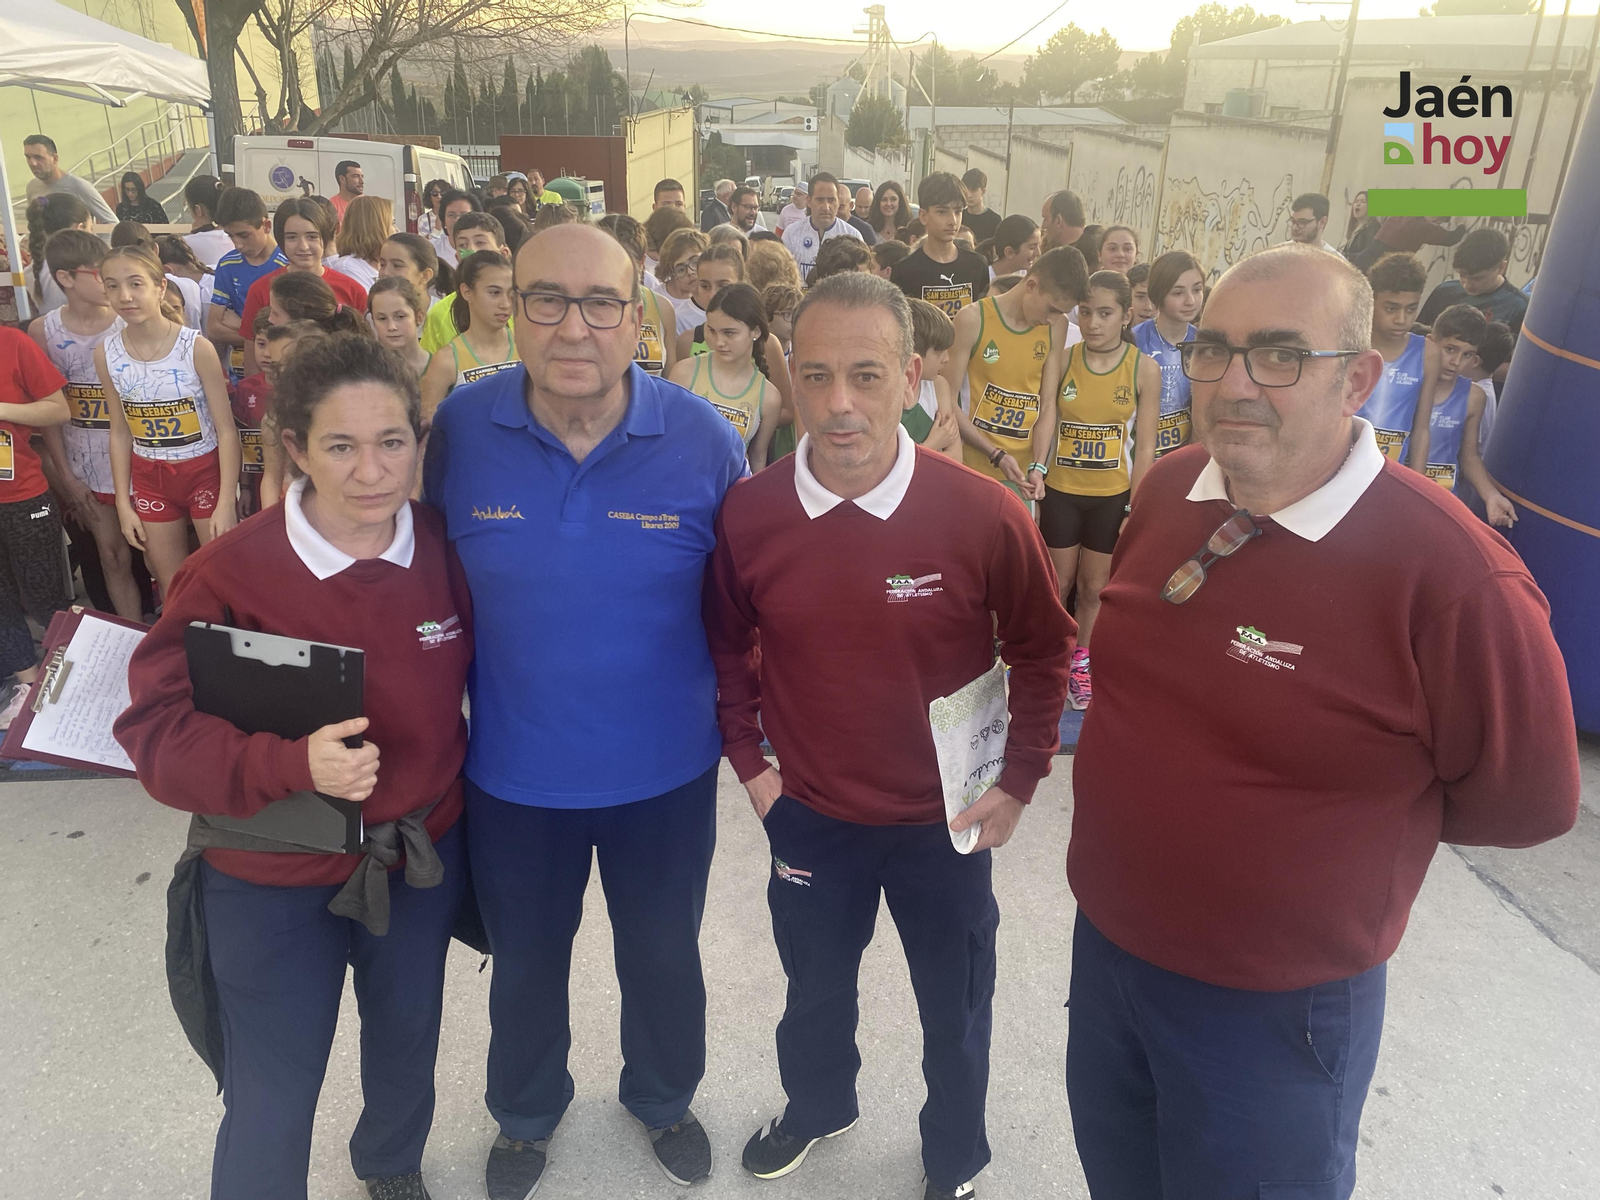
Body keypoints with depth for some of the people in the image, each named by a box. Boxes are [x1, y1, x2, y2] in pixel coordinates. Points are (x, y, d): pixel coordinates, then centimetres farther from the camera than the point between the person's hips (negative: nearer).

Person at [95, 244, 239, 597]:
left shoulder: (196, 348, -15)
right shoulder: (106, 354, -3)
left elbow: (226, 429, -13)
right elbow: (120, 433, 5)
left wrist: (226, 502, -17)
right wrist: (123, 504, 3)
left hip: (205, 471, -3)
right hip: (150, 479, 3)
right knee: (172, 589, 13)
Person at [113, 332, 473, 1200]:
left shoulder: (446, 550, -11)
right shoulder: (231, 573, -22)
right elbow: (156, 728, -20)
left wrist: (452, 780, -2)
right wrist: (293, 763, -35)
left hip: (422, 857, 4)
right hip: (272, 882, -3)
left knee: (409, 1041, 27)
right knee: (271, 1106, 12)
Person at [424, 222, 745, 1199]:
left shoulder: (706, 440, -15)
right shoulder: (458, 431, -13)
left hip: (665, 772, 0)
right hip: (514, 771, 1)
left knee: (664, 955, 23)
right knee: (525, 962, 24)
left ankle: (664, 1098, 55)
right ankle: (526, 1114, 55)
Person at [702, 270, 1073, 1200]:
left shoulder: (987, 516, -21)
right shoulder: (749, 513, -15)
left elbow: (1043, 652, -5)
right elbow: (729, 643, 3)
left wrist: (1020, 781, -5)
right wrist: (749, 759, 2)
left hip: (945, 818, -1)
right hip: (808, 812, 2)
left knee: (956, 1008, 20)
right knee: (816, 986, 26)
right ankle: (818, 1105, 58)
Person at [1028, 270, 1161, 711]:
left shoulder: (1145, 370, -7)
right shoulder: (1060, 360, -6)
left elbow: (1145, 447, -4)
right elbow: (1047, 416, -18)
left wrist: (1135, 509, -6)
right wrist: (1038, 468, -36)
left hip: (1113, 496, 0)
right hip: (1061, 491, 0)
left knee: (1094, 586, 13)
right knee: (1057, 583, 11)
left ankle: (1079, 661, 36)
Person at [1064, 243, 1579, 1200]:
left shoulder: (1448, 571, -25)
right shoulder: (1166, 492, -7)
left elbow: (1525, 798, -12)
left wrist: (1339, 824, -5)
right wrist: (1159, 784, 4)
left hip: (1274, 1011, -5)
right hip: (1104, 942, 6)